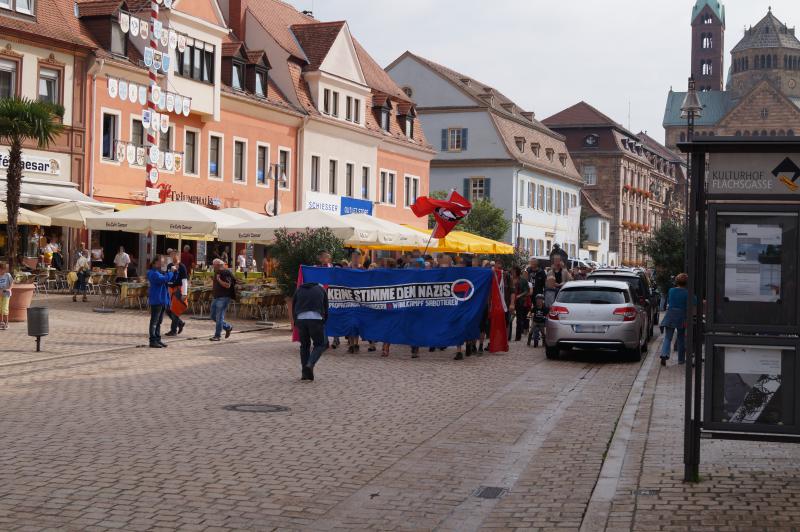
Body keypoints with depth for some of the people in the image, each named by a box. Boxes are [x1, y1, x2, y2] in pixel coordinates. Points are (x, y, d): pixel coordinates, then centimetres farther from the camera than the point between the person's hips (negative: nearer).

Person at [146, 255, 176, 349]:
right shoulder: (153, 273, -14)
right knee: (154, 321, -5)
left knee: (159, 321, 14)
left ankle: (158, 339, 20)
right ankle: (153, 341, -2)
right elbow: (164, 279, -29)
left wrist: (174, 272, 2)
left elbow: (171, 279, 19)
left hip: (163, 300, 9)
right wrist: (171, 272, -16)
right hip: (156, 300, -9)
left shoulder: (162, 272, 15)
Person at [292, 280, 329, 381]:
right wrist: (323, 322, 25)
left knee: (304, 345, 14)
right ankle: (310, 364, -12)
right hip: (315, 319, -2)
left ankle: (305, 373, 10)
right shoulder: (321, 289, 22)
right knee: (320, 344, 10)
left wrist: (296, 323, 23)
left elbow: (293, 307, 19)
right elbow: (325, 308, 19)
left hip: (301, 319, 2)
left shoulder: (299, 290, 25)